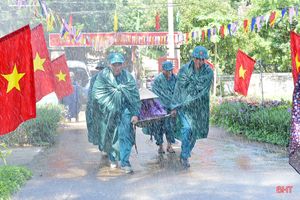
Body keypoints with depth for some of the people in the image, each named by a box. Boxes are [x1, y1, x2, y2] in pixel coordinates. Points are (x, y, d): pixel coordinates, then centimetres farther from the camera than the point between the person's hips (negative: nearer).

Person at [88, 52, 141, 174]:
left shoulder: (127, 76, 0)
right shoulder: (102, 76, -5)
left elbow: (134, 96, 1)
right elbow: (95, 94, -11)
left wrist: (135, 113, -5)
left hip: (124, 110, 0)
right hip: (108, 112, 0)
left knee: (125, 135, -12)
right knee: (110, 136, 10)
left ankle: (124, 162, -6)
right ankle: (112, 159, 32)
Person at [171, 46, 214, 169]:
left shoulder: (208, 72, -7)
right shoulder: (184, 70, -6)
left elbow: (201, 91, -13)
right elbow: (178, 89, -2)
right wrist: (175, 107, -2)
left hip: (199, 107, 2)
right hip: (183, 106, -2)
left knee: (195, 131, 10)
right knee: (186, 128, -18)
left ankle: (186, 153, 31)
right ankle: (184, 156, -8)